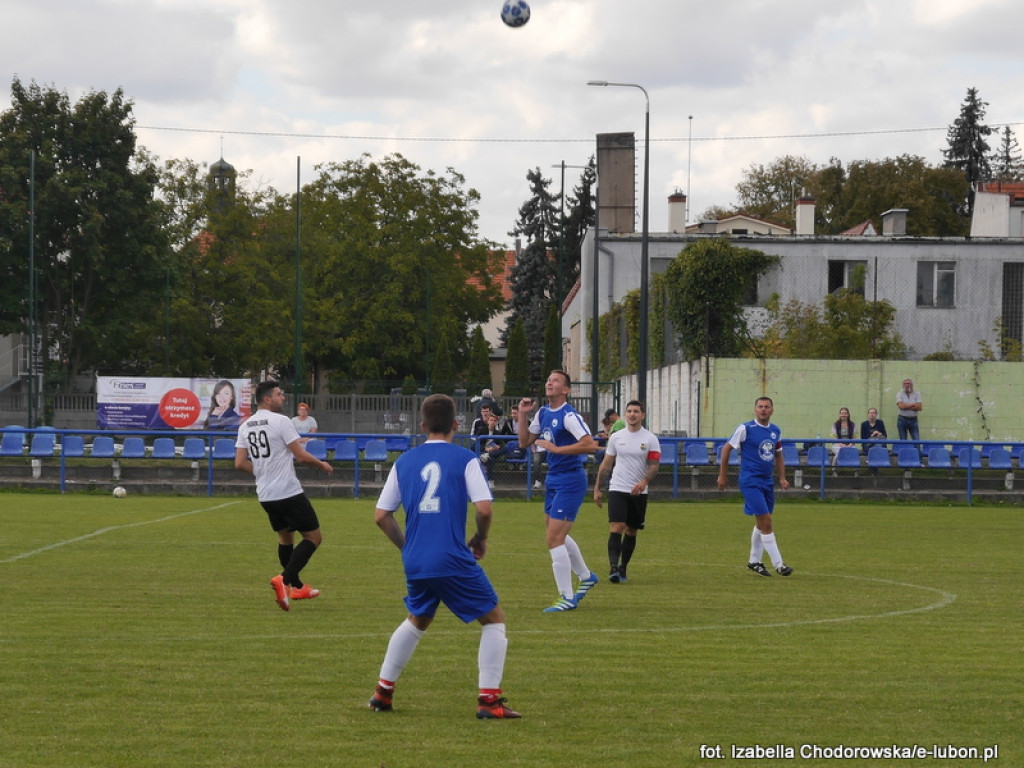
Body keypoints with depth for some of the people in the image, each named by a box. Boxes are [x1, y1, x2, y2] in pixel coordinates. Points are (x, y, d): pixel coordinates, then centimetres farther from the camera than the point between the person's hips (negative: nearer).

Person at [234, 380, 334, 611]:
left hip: (265, 495, 8)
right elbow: (301, 456, -12)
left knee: (285, 537, 24)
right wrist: (322, 465, 5)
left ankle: (297, 587, 29)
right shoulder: (280, 421, -12)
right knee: (313, 537, 0)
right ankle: (285, 579, -14)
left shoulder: (245, 425, 8)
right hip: (289, 492, -7)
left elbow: (240, 463, 7)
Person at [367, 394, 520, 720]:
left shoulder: (404, 461, 10)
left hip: (415, 562, 5)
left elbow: (381, 515, 10)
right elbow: (484, 508, -11)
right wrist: (481, 539, 8)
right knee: (494, 619, 9)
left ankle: (383, 692, 28)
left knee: (417, 620, 29)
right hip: (454, 560, -5)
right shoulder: (464, 459, -2)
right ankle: (488, 700, 0)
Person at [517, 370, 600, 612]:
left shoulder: (569, 416, -17)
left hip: (570, 481, -9)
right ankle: (586, 576, 43)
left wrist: (555, 448, -25)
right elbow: (525, 441, 17)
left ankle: (567, 598, -3)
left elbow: (590, 444, -28)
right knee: (557, 536, 22)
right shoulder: (543, 413, 9)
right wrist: (522, 415, 4)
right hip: (553, 480, 9)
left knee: (554, 538, -11)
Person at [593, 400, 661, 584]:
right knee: (616, 528, -15)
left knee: (631, 532, 9)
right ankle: (614, 569, -21)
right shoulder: (616, 437, 5)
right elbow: (606, 465, 12)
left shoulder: (650, 439, -1)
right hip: (617, 490, 0)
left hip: (638, 492, 0)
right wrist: (597, 488, 9)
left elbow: (654, 465, -7)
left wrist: (644, 482, -26)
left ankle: (622, 569, 21)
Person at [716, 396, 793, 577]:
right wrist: (722, 476, -4)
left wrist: (782, 478, 9)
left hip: (767, 481, 7)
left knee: (761, 523, 14)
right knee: (766, 521, -12)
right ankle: (778, 565, -10)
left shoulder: (776, 431, 9)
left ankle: (754, 561, 28)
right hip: (750, 481, -7)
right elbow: (727, 448, -3)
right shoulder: (746, 428, -9)